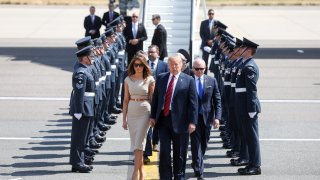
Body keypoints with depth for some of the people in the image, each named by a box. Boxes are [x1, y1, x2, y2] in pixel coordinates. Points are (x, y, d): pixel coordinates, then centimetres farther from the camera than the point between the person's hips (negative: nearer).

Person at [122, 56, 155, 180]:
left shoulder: (150, 80, -2)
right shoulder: (128, 80, 5)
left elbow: (152, 99, 1)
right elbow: (126, 100, 8)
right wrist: (124, 119, 6)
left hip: (144, 112, -3)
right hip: (131, 112, 4)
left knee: (139, 143, -9)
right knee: (135, 143, 8)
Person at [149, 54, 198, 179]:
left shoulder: (188, 80, -2)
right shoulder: (161, 78, 9)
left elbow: (193, 102, -4)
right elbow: (155, 98, 13)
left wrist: (192, 122, -10)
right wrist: (153, 116, 7)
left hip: (179, 121, -2)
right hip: (163, 120, 2)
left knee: (180, 153, 7)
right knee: (164, 151, -1)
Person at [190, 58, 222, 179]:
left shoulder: (211, 81, 3)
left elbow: (217, 100, 4)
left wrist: (217, 117, -5)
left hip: (207, 117, 3)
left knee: (204, 143, 13)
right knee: (196, 143, -6)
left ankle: (196, 163, 35)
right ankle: (199, 170, -5)